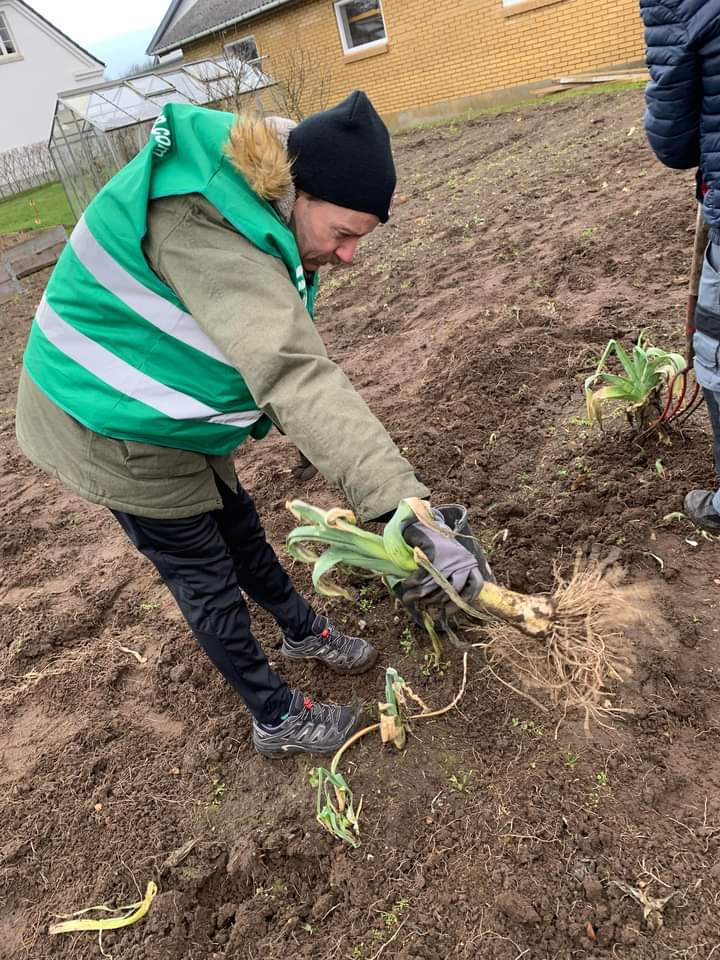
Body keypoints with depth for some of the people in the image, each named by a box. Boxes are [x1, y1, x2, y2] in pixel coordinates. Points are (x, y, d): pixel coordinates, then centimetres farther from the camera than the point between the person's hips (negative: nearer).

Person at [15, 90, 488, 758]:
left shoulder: (250, 214, -2)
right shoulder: (202, 227, -35)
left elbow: (266, 353, 6)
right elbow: (294, 374, -45)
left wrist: (309, 439, 2)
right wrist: (408, 515, -48)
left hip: (168, 418, 9)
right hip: (114, 432, -8)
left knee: (240, 532, 21)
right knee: (208, 581, 5)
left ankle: (302, 631, 46)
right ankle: (277, 720, 27)